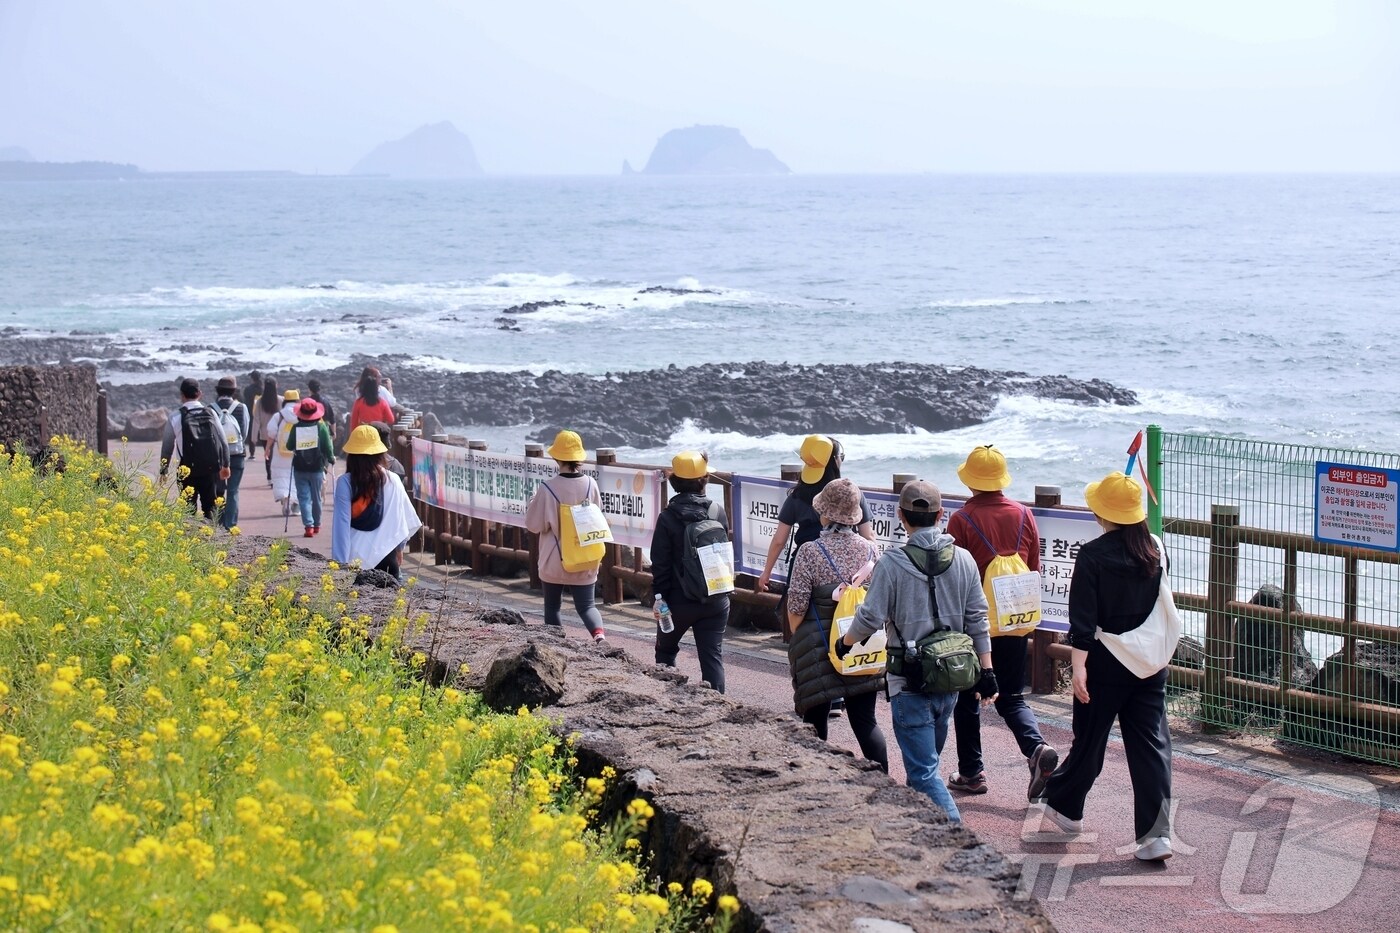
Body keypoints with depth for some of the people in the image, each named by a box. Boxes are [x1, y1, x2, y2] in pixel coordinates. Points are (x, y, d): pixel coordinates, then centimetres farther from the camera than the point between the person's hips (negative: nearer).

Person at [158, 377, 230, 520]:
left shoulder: (176, 416, -4)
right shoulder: (210, 413, 4)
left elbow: (167, 445, 2)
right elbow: (223, 441, 8)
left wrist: (163, 471, 12)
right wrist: (225, 465, 20)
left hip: (188, 470, -2)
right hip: (211, 468, 2)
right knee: (209, 507, 9)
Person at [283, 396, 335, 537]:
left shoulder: (295, 428, -7)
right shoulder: (321, 427, -8)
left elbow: (289, 446, 1)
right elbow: (328, 448, -7)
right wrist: (331, 459, 13)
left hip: (299, 468, -1)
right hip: (317, 468, 1)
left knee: (304, 497, 1)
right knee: (316, 497, 14)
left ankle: (308, 525, -12)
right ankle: (316, 525, 26)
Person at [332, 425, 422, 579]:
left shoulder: (345, 482, -8)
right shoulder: (392, 481, -1)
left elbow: (341, 524, -8)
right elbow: (404, 520, 8)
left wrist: (339, 561, -6)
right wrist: (398, 548, 23)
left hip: (356, 556, -2)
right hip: (386, 554, 2)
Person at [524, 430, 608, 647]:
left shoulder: (548, 489, -18)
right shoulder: (590, 485, -6)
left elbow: (535, 525, -10)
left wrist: (532, 502, 5)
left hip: (554, 562, -3)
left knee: (552, 607, 16)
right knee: (586, 605, 8)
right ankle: (599, 634, -19)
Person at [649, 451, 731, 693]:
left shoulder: (668, 517, -11)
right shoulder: (718, 512, -2)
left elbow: (660, 563, -10)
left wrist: (659, 598, -4)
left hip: (679, 600, -2)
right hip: (715, 599, 2)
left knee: (665, 650, 19)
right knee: (713, 656, 4)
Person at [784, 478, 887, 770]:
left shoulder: (810, 552, -12)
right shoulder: (871, 550, -1)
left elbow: (796, 606, -10)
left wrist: (796, 638, 8)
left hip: (819, 647, -3)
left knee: (815, 719, 10)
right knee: (864, 719, 7)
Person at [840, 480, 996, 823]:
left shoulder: (892, 563, -14)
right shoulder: (963, 559, -1)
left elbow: (870, 618, -12)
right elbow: (977, 620, 3)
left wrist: (846, 641, 8)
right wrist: (987, 670, 11)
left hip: (910, 682, -5)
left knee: (923, 770, -4)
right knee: (929, 754, 25)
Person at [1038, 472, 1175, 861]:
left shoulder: (1093, 555, -12)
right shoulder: (1155, 549, 2)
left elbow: (1083, 618, -17)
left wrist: (1078, 665, -20)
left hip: (1105, 664, -4)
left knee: (1089, 741, 13)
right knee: (1152, 745, 0)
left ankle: (1064, 805, 34)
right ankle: (1156, 835, -6)